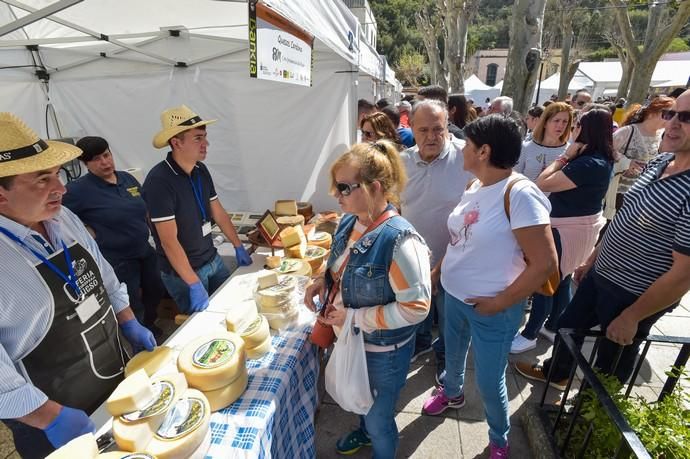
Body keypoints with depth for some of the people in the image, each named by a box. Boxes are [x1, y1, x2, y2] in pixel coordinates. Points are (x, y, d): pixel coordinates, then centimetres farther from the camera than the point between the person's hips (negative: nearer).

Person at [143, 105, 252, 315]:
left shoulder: (201, 170, -1)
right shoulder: (159, 181, -22)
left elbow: (218, 213, 10)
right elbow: (169, 242, -24)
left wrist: (238, 247, 11)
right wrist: (194, 285, -25)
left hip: (213, 260, 6)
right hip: (182, 272, -6)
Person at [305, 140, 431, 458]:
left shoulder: (400, 241, -32)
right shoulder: (349, 222, -7)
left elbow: (416, 307, -27)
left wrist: (355, 317, -25)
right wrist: (323, 280, -9)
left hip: (384, 351, -7)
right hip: (351, 341, 8)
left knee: (380, 419, 19)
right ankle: (364, 430, 65)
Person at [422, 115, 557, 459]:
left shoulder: (519, 194, -24)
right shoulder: (474, 186, 0)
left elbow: (545, 263, -24)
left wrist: (500, 302, -18)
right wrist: (439, 269, 8)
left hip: (491, 309, -7)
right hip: (454, 296, 7)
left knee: (489, 382, 11)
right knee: (453, 353, 27)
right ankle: (452, 393, 58)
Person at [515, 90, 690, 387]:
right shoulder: (661, 161, -1)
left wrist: (631, 317, -16)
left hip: (633, 296, -8)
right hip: (601, 274, 8)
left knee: (610, 366, 16)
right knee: (569, 324, 25)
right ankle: (556, 373, 53)